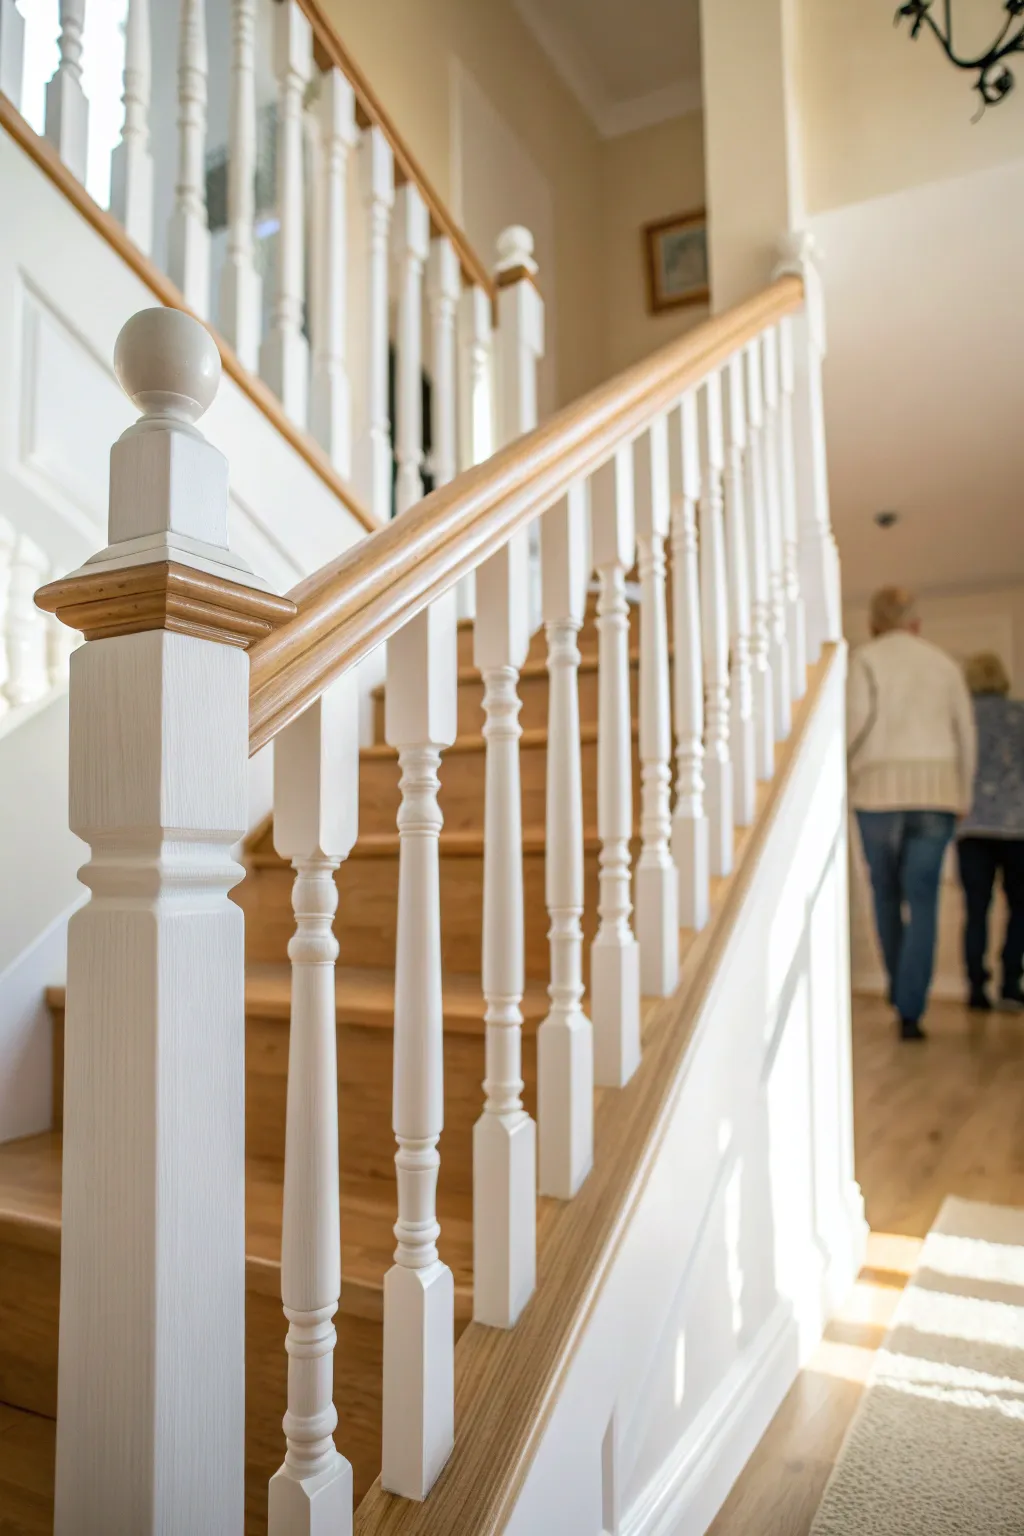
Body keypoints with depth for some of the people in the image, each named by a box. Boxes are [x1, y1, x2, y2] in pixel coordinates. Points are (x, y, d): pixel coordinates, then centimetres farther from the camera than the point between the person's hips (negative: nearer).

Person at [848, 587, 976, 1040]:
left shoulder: (866, 658, 5)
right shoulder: (945, 663, 15)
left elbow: (858, 720, -9)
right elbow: (966, 735, 14)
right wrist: (962, 798, 21)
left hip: (882, 786, -2)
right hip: (937, 786, 2)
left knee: (886, 892, 15)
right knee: (922, 900, 1)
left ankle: (900, 988, 24)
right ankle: (910, 1010, -4)